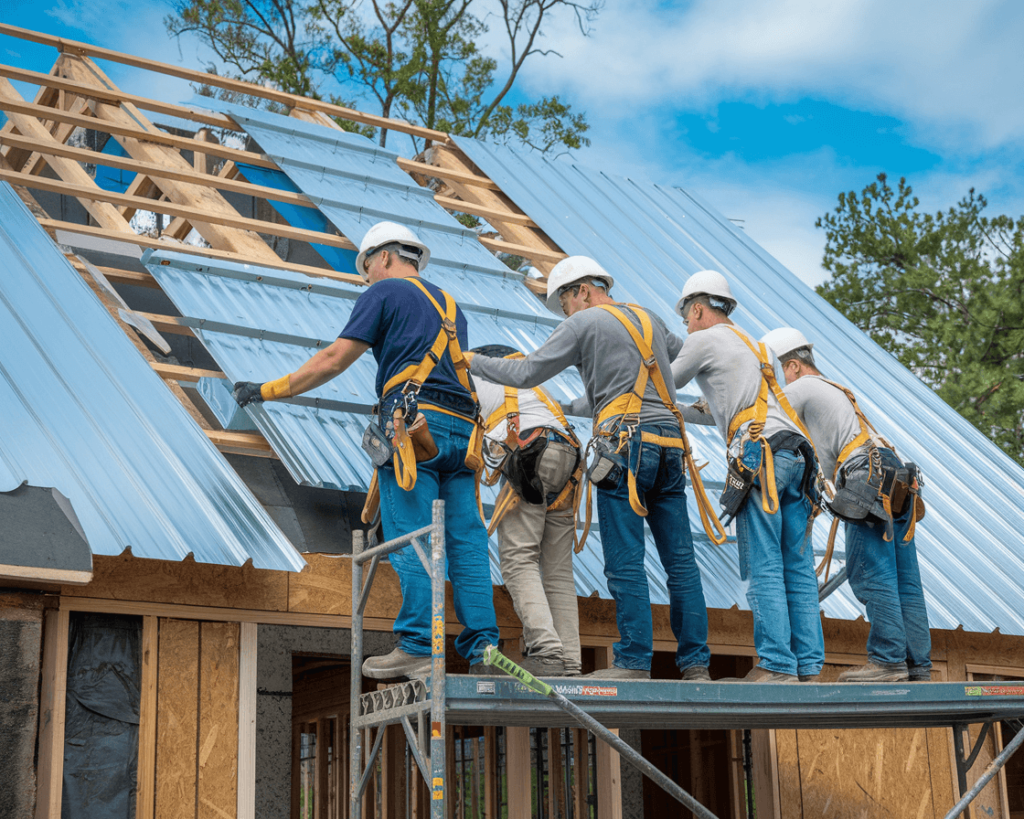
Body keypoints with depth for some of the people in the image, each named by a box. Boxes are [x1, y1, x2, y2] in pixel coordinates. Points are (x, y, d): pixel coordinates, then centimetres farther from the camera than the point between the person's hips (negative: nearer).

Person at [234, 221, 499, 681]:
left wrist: (267, 390, 9)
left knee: (411, 540, -9)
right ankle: (482, 652, -3)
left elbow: (334, 359, 2)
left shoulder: (386, 292, 8)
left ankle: (416, 650, -14)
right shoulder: (449, 305, 29)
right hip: (461, 430, 7)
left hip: (414, 423, -7)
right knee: (466, 543, 2)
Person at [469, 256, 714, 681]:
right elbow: (682, 352, 41)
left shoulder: (584, 323, 3)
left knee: (625, 562, -5)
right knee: (680, 560, 4)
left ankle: (634, 662, -7)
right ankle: (696, 663, 5)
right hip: (670, 443, 7)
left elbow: (526, 373, 1)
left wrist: (472, 361, 14)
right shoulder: (649, 319, 21)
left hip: (628, 443, -6)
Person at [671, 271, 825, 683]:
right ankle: (809, 665, 2)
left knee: (763, 568, -10)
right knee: (797, 568, 4)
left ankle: (776, 665, -14)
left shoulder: (705, 340, 7)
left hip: (761, 453, -8)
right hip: (796, 453, 8)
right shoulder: (751, 344, 32)